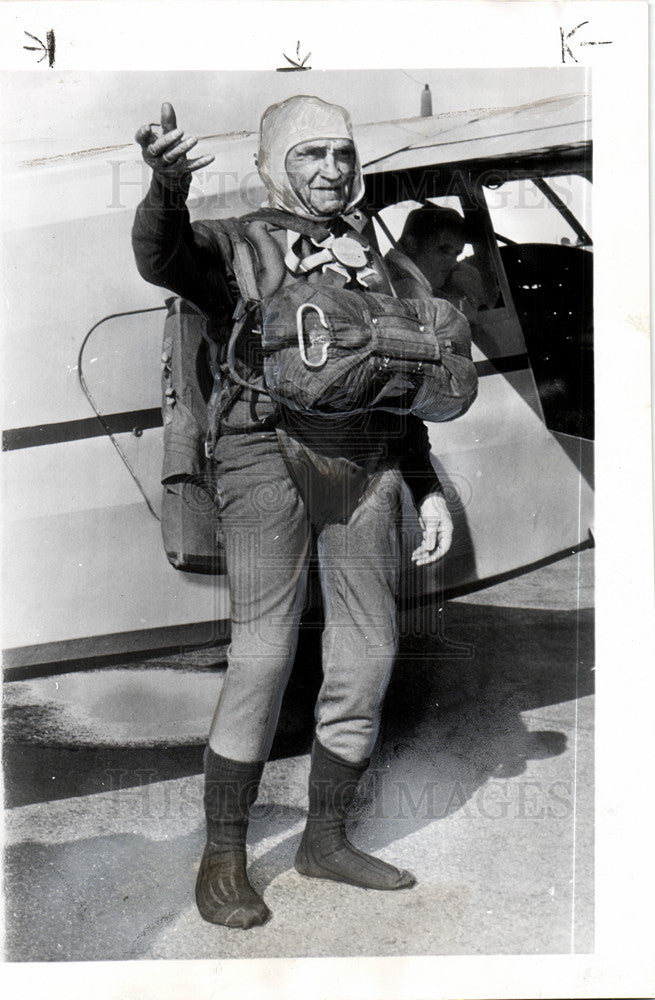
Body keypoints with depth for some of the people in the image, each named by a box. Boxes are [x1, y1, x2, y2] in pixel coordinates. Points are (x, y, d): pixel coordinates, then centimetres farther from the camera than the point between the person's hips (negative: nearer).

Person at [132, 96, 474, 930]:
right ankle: (222, 858, 3)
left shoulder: (369, 260, 24)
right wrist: (168, 187, -39)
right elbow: (163, 258, -16)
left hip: (365, 468, 6)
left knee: (365, 657, 4)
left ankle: (325, 839, 18)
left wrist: (427, 487, 16)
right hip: (270, 454, -5)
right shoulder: (235, 244, 8)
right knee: (263, 656, -11)